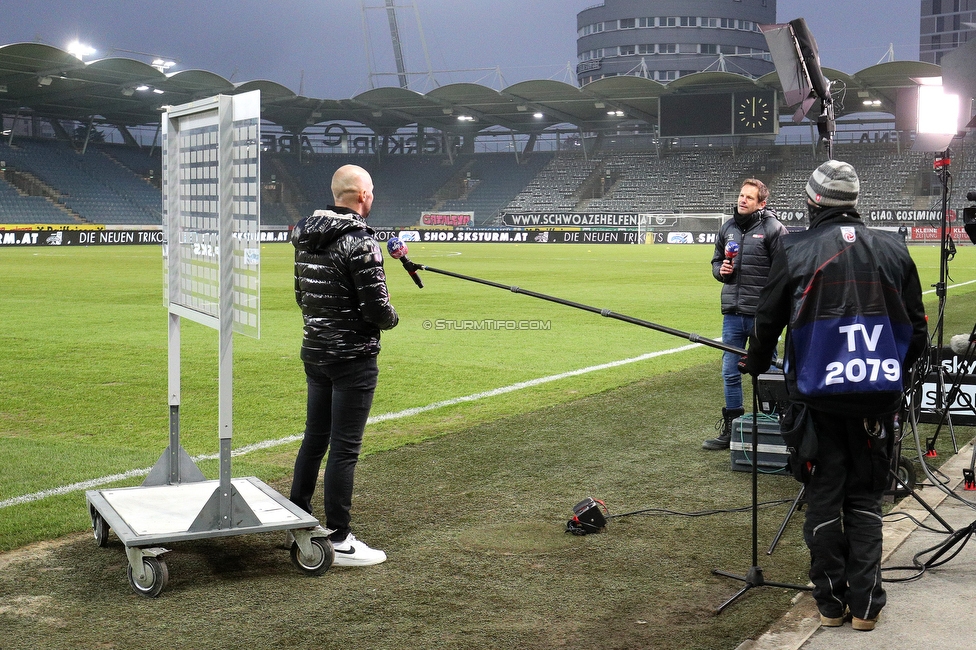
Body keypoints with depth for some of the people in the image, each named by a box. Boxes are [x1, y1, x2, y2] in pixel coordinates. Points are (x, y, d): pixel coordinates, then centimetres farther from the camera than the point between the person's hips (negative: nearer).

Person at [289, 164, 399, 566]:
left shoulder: (305, 237, 6)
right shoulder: (360, 242, -19)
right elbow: (378, 310, -20)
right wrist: (391, 318, 1)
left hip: (315, 352, 8)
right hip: (353, 359, -8)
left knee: (314, 438, 19)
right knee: (344, 448, -2)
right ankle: (338, 541, 5)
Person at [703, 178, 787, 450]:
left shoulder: (773, 228, -8)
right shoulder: (727, 228, 10)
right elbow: (716, 261, 23)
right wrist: (720, 270, -1)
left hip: (763, 315, -6)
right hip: (732, 314, 6)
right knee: (730, 373, 10)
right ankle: (731, 429, 19)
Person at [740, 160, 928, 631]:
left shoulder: (794, 252, -5)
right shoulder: (893, 250, 3)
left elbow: (768, 321, 3)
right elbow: (916, 328, 8)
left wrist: (755, 363, 23)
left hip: (818, 395, -2)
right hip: (878, 397, 2)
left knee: (824, 497, 10)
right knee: (866, 498, 13)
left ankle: (831, 602, 15)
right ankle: (865, 605, 12)